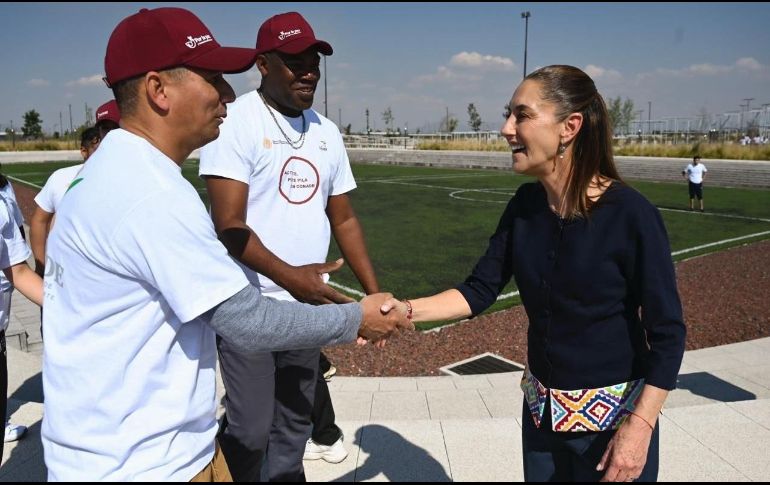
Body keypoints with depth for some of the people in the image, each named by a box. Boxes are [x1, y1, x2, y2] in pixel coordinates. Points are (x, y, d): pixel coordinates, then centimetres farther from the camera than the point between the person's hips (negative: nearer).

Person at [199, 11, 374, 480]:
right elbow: (229, 224, -17)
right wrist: (287, 275, -31)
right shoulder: (236, 121, -10)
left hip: (306, 305, 6)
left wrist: (375, 293, 4)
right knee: (251, 428, -1)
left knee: (295, 423, 17)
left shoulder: (326, 132, 9)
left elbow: (344, 219, 12)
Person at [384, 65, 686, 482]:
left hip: (613, 417, -5)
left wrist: (639, 427, -20)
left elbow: (667, 334, -16)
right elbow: (480, 290, -3)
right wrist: (407, 309, -16)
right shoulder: (525, 204, -5)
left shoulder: (631, 215, -21)